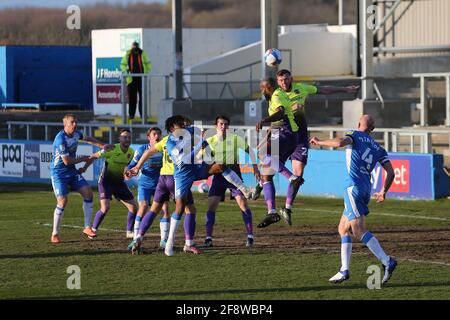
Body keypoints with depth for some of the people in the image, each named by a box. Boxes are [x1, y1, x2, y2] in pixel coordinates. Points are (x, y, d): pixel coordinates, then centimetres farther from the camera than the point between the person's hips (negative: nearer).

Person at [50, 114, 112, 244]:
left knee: (88, 192, -5)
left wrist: (102, 145, 23)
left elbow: (87, 139, 26)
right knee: (62, 200, -17)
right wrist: (83, 159, -9)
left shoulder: (76, 134, 1)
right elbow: (67, 161, -23)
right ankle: (55, 234, -3)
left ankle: (87, 227, 2)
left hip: (72, 171, 8)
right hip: (59, 173, -8)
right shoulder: (61, 139, -25)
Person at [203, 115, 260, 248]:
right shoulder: (210, 141, 3)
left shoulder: (235, 138, -1)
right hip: (219, 174, 2)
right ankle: (208, 238, -1)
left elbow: (249, 151, 7)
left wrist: (255, 167, 1)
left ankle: (250, 236, -6)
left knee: (243, 203, -12)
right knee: (211, 205, -7)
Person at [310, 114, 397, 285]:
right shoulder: (378, 148, 18)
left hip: (353, 186, -7)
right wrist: (383, 192, 26)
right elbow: (391, 173, 12)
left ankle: (387, 261, -23)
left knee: (359, 231, -13)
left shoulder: (355, 136, 3)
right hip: (366, 188, 7)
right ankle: (344, 270, 13)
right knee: (343, 229, 16)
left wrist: (319, 142, -4)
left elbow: (340, 142, -19)